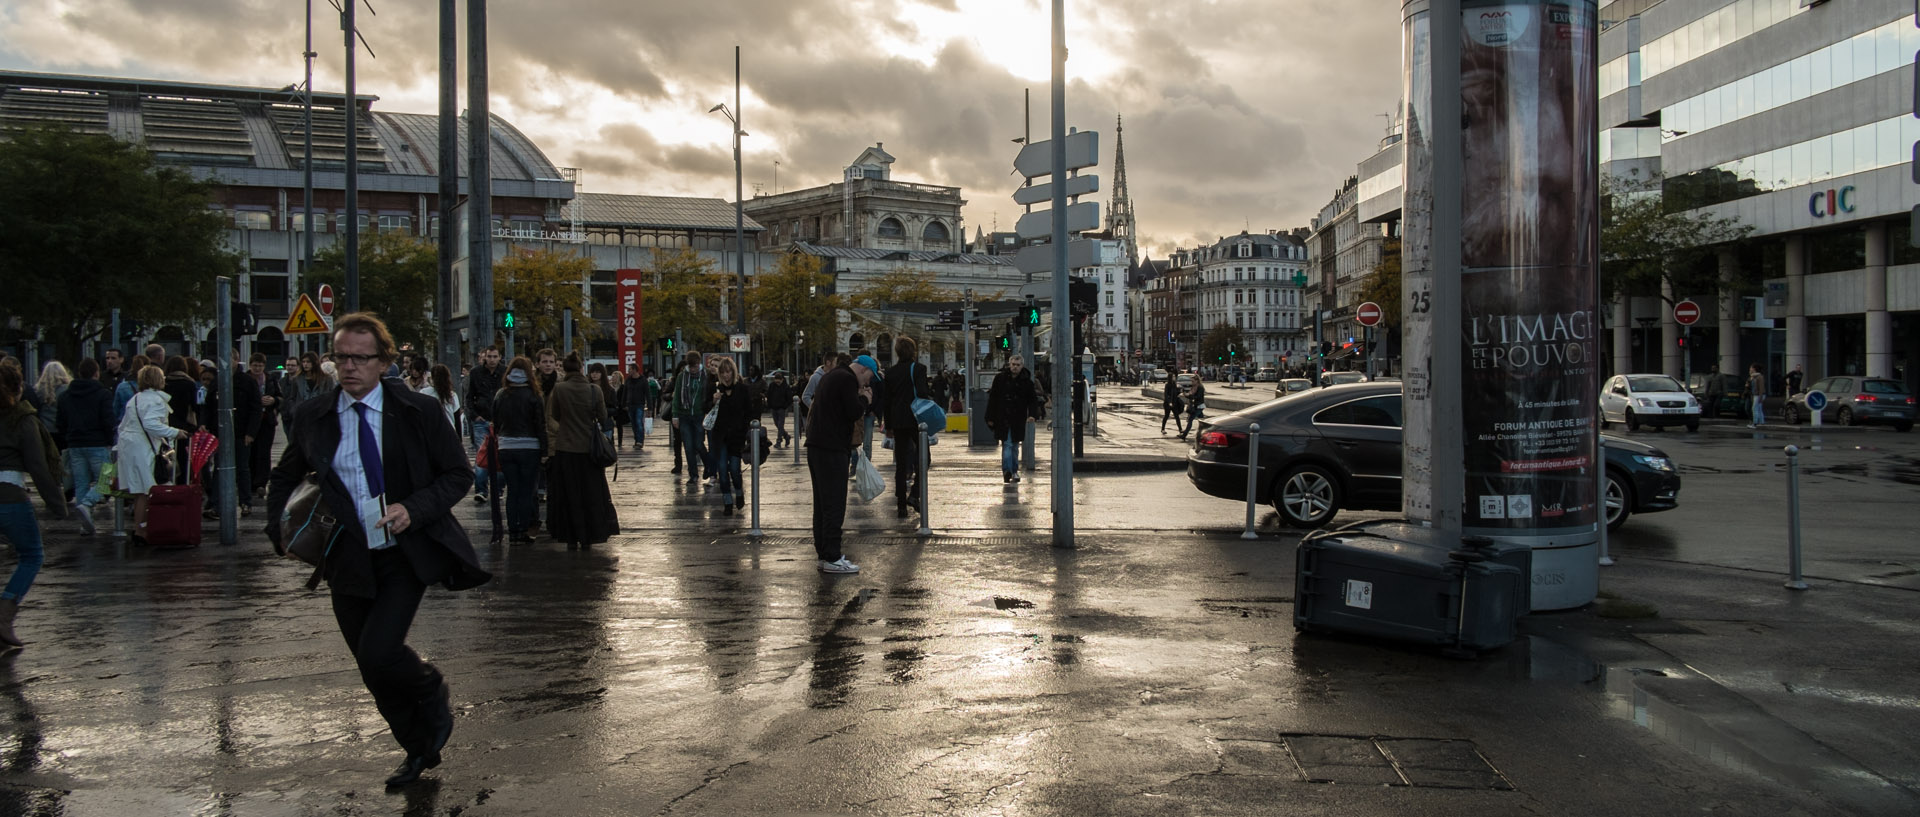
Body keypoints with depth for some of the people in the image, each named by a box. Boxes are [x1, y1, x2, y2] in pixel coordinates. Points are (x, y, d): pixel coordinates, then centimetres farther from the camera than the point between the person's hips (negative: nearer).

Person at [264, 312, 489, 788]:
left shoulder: (419, 412, -6)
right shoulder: (312, 417, 2)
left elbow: (459, 474, -1)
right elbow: (283, 480, 17)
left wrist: (415, 508, -18)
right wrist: (280, 530, 0)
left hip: (406, 555, -4)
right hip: (348, 561, 4)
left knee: (378, 652, -19)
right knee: (374, 673, 11)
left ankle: (433, 692, 15)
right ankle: (419, 750, 34)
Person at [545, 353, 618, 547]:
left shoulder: (559, 388, -11)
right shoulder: (595, 390, -7)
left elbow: (555, 416, 1)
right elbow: (603, 419, 1)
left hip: (566, 448, -1)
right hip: (589, 448, 1)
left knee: (569, 494, 9)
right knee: (591, 493, 13)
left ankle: (572, 537, 12)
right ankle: (591, 534, 17)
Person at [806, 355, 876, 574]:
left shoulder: (830, 375, 20)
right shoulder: (847, 379, -11)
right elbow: (855, 412, -16)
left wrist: (860, 399, 13)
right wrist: (864, 399, 2)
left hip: (816, 445, 10)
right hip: (832, 448, -10)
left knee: (822, 502, 14)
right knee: (834, 504, -7)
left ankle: (823, 553, 19)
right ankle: (832, 558, -6)